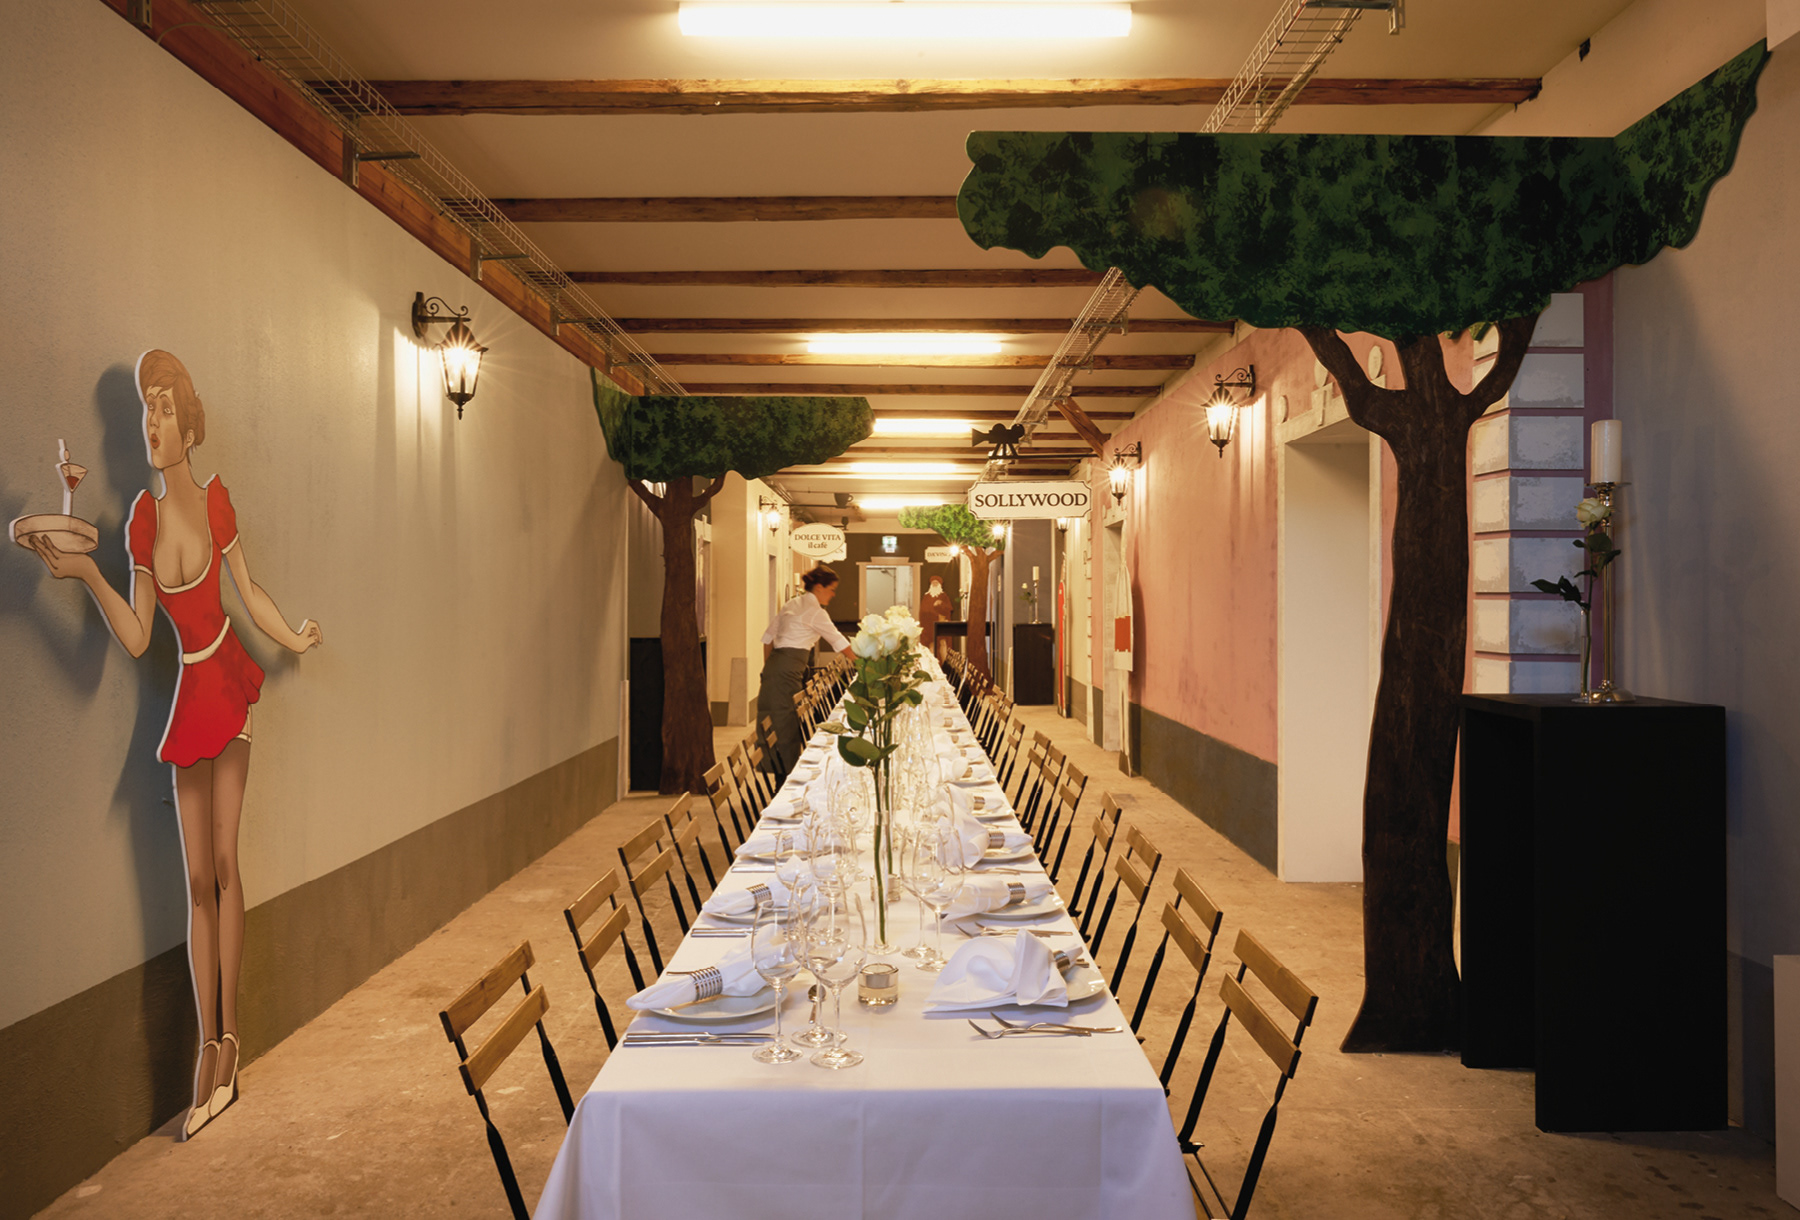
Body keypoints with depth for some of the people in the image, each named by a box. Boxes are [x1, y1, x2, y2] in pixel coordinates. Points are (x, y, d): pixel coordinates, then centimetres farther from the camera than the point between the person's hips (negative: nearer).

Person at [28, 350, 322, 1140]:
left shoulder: (215, 499, -6)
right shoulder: (144, 520, -1)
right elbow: (136, 638, -1)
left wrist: (297, 640, 19)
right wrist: (84, 574, -12)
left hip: (230, 682, -3)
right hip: (190, 696, 3)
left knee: (223, 862, -2)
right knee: (197, 878, 6)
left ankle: (229, 1040, 9)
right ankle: (209, 1052, 13)